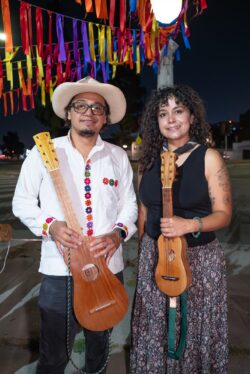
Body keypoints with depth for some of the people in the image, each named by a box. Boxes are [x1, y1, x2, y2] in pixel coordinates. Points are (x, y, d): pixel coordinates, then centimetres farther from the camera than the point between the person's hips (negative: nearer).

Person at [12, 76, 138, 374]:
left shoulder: (118, 156, 4)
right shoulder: (43, 152, -3)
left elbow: (129, 204, 8)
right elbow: (21, 202, 2)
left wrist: (118, 233, -11)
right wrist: (50, 225, -16)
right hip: (59, 270, -2)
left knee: (99, 347, 23)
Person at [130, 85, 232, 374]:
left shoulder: (208, 157, -8)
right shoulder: (150, 159, 2)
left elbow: (223, 214, -10)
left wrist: (189, 224, -26)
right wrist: (142, 249, 12)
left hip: (199, 257, -3)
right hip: (154, 255, 3)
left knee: (194, 328, 13)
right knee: (155, 328, 17)